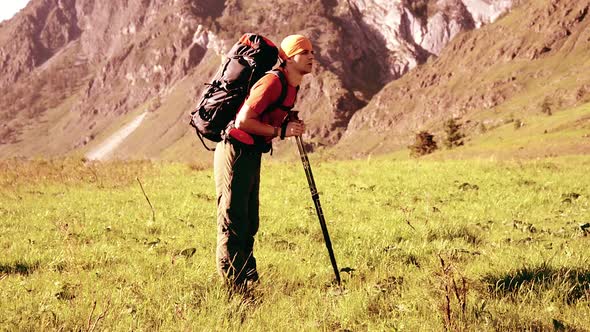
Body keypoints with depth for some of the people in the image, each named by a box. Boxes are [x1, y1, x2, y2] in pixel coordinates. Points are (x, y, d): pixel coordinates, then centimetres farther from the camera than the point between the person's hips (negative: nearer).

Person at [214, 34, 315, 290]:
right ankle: (235, 287, -2)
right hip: (235, 152, -10)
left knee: (249, 223, 13)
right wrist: (280, 131, -18)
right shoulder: (273, 82, -19)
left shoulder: (291, 87, 11)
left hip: (251, 155, 10)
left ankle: (250, 283, 20)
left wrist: (290, 126, 3)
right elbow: (243, 121, -22)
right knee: (233, 223, -5)